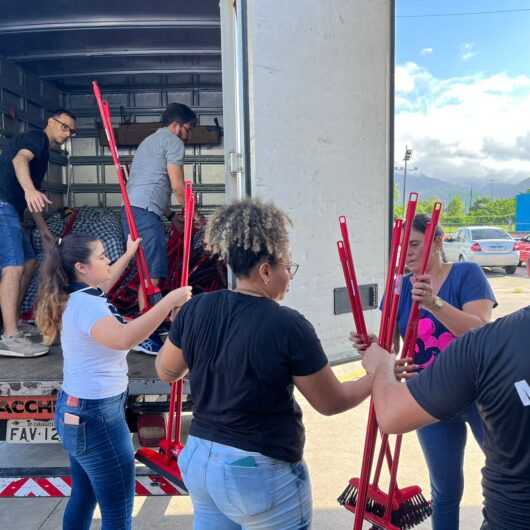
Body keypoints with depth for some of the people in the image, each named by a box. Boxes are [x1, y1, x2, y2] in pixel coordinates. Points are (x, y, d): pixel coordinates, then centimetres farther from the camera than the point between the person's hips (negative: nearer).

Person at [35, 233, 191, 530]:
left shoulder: (76, 297, 7)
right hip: (95, 415, -10)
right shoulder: (86, 305, -24)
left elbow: (103, 285, 31)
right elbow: (124, 338, -44)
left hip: (76, 409, 10)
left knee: (84, 495, 24)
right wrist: (170, 301, -40)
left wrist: (128, 255, 37)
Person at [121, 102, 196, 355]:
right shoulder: (172, 141, 2)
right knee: (152, 274, -12)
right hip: (146, 211, -10)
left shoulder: (148, 141, 31)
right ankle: (144, 336, -13)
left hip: (131, 210, 10)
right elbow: (178, 186, -5)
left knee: (147, 273, 13)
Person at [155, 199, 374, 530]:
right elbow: (331, 403, -10)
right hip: (261, 472, -5)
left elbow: (166, 371, 9)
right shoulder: (288, 325, -22)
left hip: (200, 459, 6)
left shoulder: (195, 309, -7)